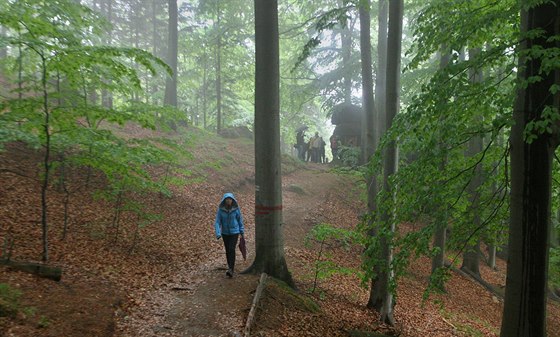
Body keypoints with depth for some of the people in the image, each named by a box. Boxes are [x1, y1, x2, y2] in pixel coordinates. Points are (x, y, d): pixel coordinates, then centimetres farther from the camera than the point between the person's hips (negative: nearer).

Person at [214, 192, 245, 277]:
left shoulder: (236, 208, -12)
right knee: (227, 251, 12)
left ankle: (231, 270, -18)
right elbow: (217, 222, -12)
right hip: (225, 233, 2)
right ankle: (230, 267, 31)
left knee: (231, 250, -15)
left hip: (234, 232, -2)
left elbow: (240, 219, 2)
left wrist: (242, 231, 8)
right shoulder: (221, 209, -11)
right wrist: (218, 233, -24)